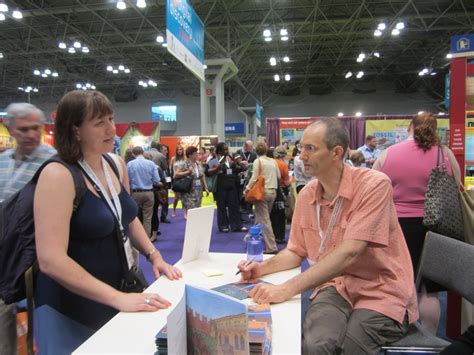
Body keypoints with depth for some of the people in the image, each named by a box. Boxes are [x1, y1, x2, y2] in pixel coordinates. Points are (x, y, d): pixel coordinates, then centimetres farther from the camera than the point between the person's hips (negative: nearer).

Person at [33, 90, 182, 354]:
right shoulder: (59, 175, -22)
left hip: (118, 291, 7)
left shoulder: (116, 164, 0)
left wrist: (154, 255, 1)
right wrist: (118, 299, -29)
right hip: (70, 308, -7)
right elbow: (51, 260, -27)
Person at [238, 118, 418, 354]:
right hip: (336, 286, 3)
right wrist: (262, 268, -8)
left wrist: (288, 289, -32)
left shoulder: (374, 184, -18)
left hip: (382, 291, -2)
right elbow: (296, 252, 11)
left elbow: (348, 253, -27)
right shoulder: (306, 195, 2)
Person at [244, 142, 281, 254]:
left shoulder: (258, 161, -7)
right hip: (273, 191, 6)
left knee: (264, 220, -3)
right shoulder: (273, 161, 8)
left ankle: (271, 247, -5)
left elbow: (254, 178, -12)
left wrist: (247, 189, -3)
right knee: (261, 217, 18)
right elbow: (279, 176, 10)